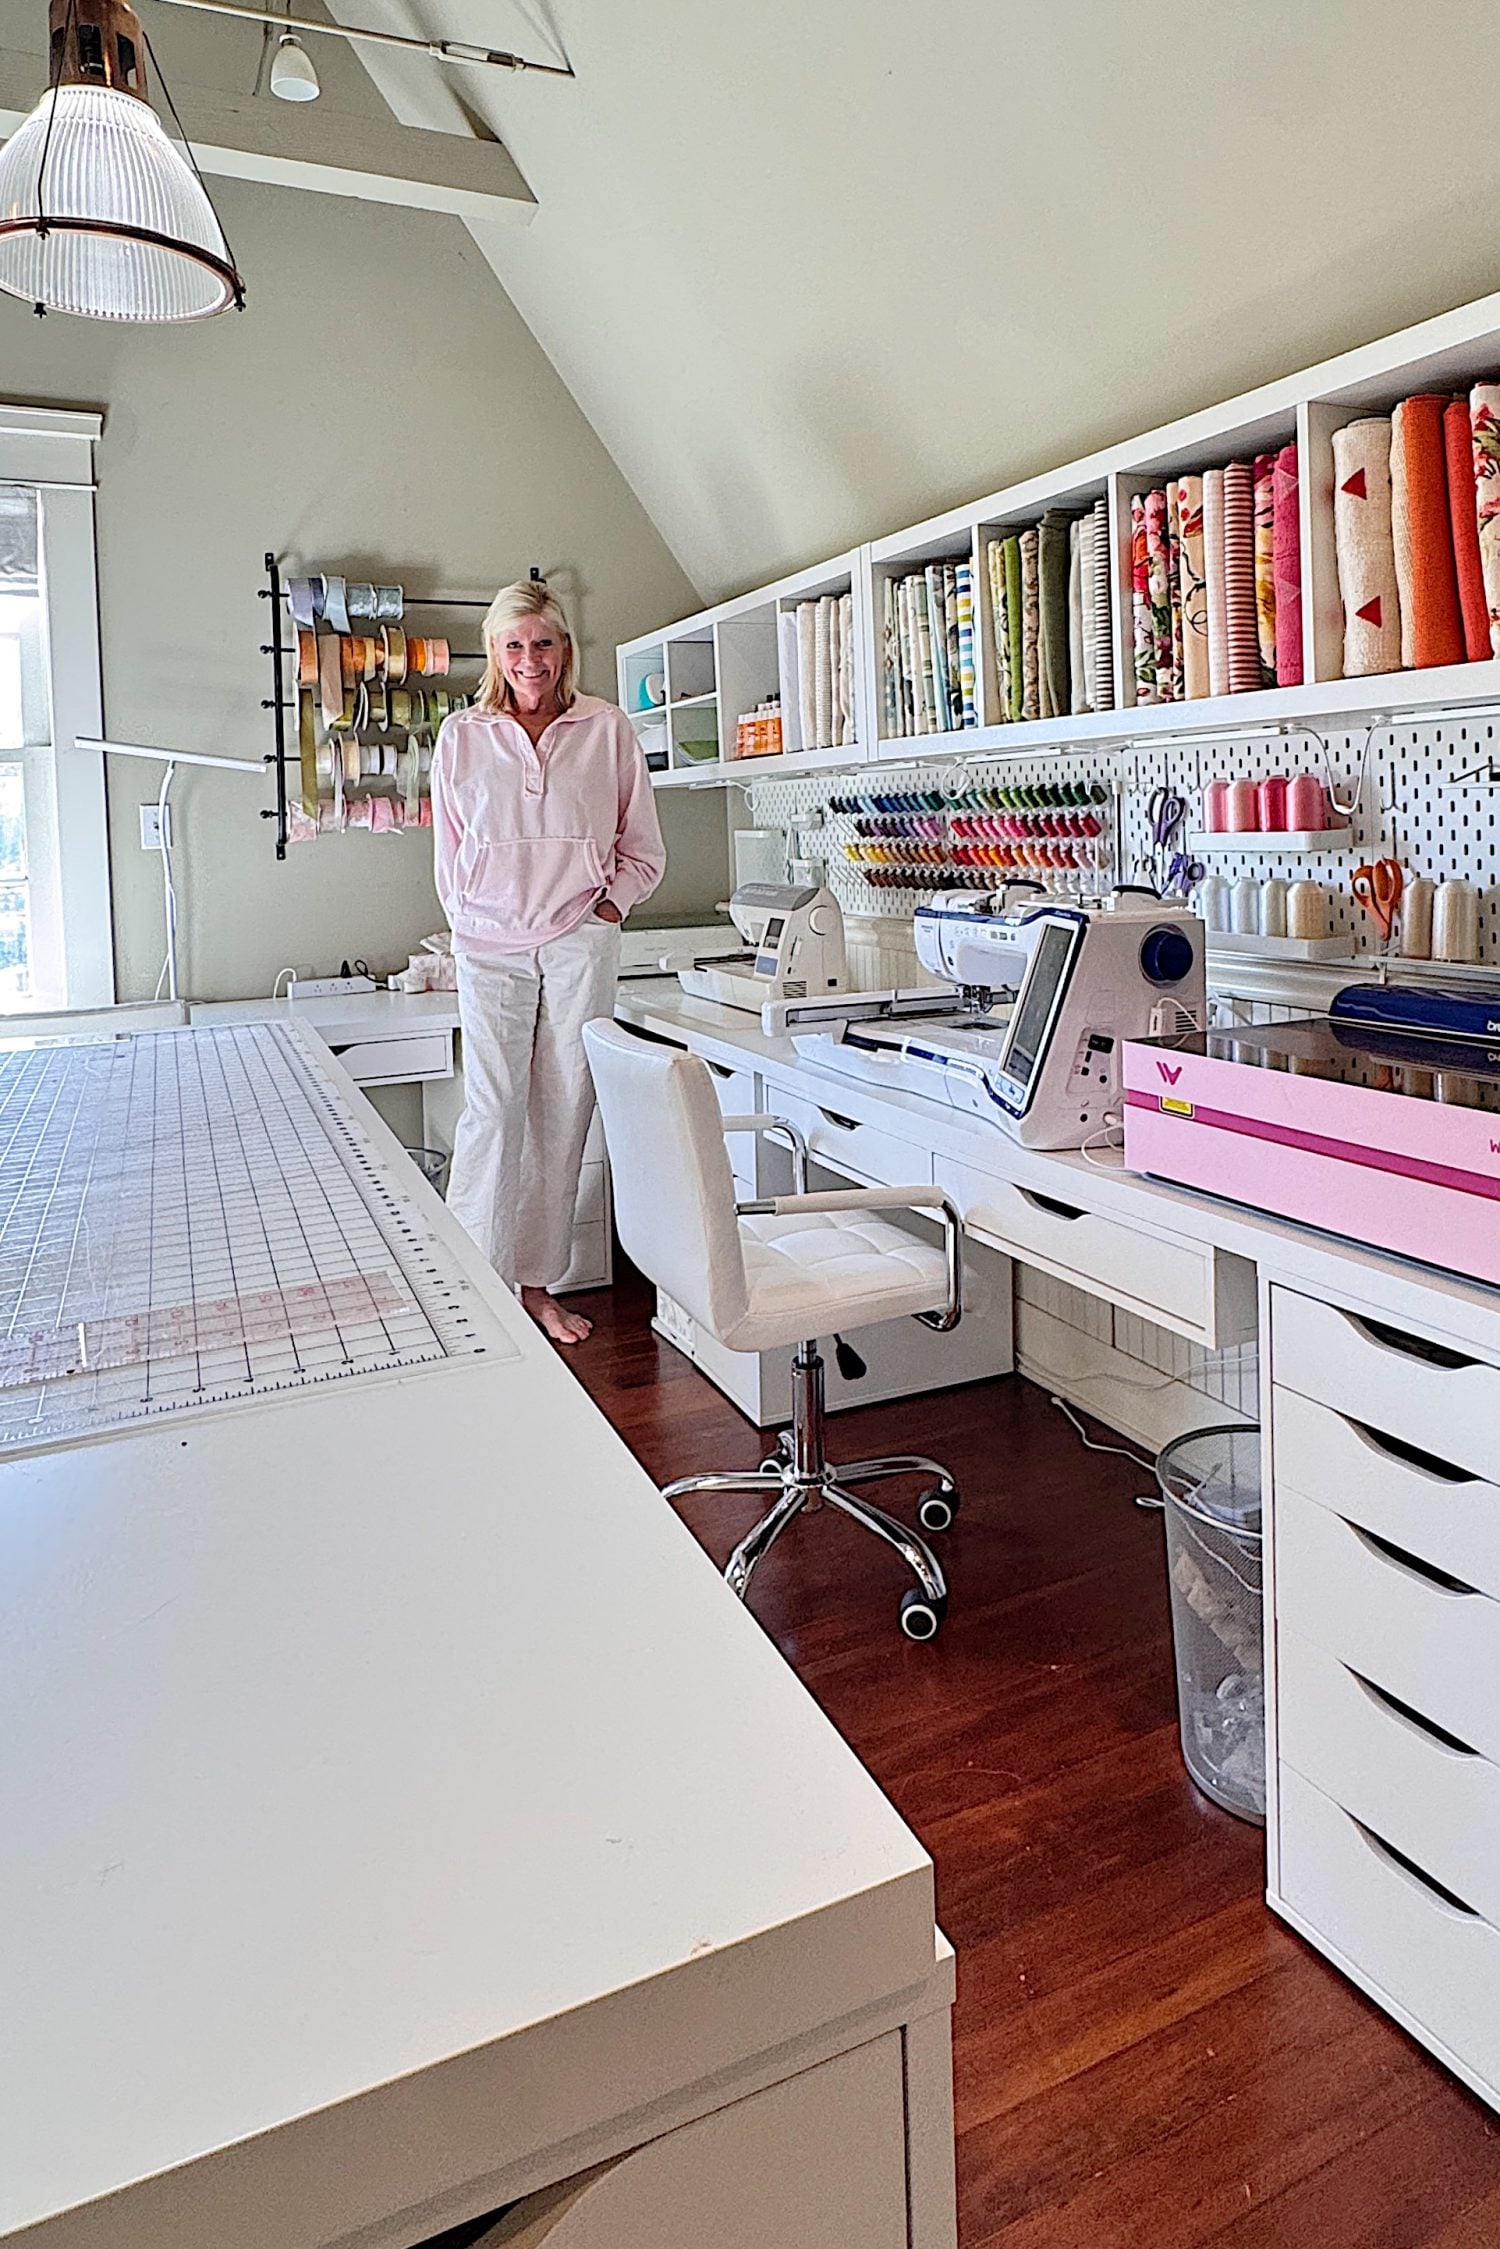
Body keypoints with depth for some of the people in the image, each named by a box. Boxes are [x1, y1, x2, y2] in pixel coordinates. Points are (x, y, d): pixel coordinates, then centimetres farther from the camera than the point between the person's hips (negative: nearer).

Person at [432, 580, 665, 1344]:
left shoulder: (607, 729, 5)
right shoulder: (462, 735, 6)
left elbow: (644, 850, 12)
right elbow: (450, 853, 14)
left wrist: (607, 903, 0)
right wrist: (468, 924, 6)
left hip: (580, 943, 1)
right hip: (491, 945, 0)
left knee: (563, 1113, 3)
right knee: (492, 1109, -8)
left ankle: (538, 1284, 14)